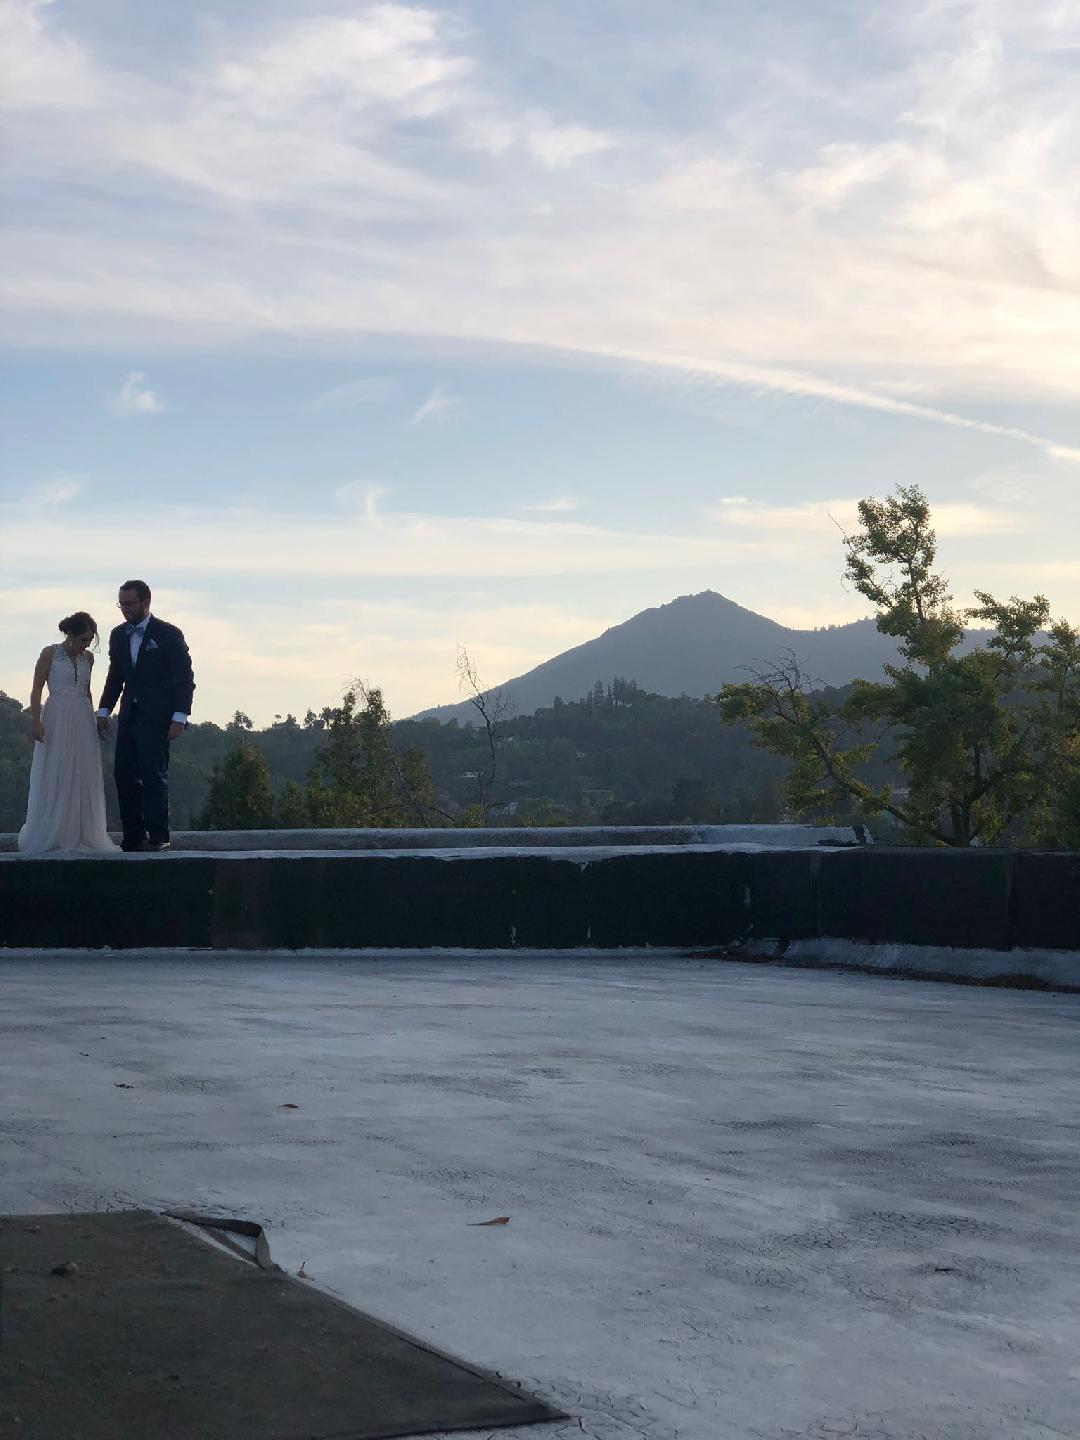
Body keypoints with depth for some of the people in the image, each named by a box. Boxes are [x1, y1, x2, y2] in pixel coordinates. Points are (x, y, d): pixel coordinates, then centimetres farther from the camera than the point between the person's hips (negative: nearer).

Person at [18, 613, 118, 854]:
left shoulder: (88, 658, 10)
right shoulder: (50, 654, -4)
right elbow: (36, 690, -7)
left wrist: (93, 720, 22)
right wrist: (35, 721, -16)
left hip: (83, 720, 5)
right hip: (56, 720, -5)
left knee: (83, 779, 3)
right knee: (52, 778, -4)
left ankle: (80, 836, 8)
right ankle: (45, 838, 2)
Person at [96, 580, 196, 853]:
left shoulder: (168, 634, -5)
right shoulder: (119, 635, 12)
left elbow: (184, 679, -5)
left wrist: (179, 718, -12)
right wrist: (104, 710, 11)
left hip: (156, 717, -6)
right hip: (129, 716, 6)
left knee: (153, 774, -10)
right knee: (124, 773, 2)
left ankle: (158, 837, -8)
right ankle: (133, 837, 6)